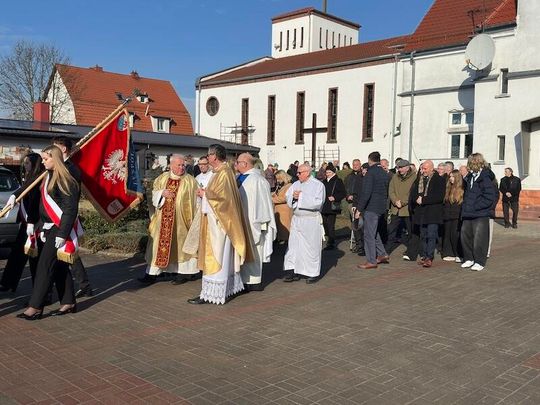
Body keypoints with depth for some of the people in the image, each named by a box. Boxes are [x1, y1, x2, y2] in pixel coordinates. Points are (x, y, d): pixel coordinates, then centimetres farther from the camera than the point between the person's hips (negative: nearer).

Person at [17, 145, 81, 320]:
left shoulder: (64, 180, -14)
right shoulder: (49, 177, 14)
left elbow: (70, 209, -18)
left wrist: (62, 234, -21)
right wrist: (43, 228, 15)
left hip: (59, 228, -9)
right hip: (50, 227, 9)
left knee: (45, 265, -7)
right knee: (59, 266, 12)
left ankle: (35, 307, -1)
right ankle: (69, 302, 20)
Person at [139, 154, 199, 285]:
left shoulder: (189, 181, -4)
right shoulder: (162, 178, 7)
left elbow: (194, 201, -5)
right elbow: (154, 194, 11)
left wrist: (192, 219, -11)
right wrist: (162, 193, -11)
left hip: (181, 220, -3)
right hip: (163, 219, 3)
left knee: (179, 244, 4)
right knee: (159, 243, 4)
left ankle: (184, 272, 17)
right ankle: (152, 273, 10)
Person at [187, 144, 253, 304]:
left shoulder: (224, 173, -18)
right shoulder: (221, 171, 12)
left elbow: (220, 196, -25)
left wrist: (205, 193, -10)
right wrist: (206, 192, 3)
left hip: (218, 222, -10)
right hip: (217, 221, 10)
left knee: (215, 257, -5)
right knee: (223, 257, 17)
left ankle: (210, 293, 0)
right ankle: (232, 286, 27)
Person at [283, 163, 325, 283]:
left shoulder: (318, 185, -6)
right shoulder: (296, 184, 12)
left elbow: (317, 203, -16)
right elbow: (288, 199, 10)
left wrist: (301, 196, -13)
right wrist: (293, 196, -12)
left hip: (311, 220, -5)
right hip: (296, 219, 6)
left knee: (311, 247, 1)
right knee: (294, 245, 4)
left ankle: (313, 273, 12)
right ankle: (294, 271, 11)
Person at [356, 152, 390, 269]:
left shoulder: (370, 172, -15)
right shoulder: (385, 173, 11)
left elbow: (366, 193, -19)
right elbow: (387, 192, 15)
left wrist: (359, 209, -15)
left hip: (371, 207, -9)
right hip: (382, 207, 9)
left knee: (369, 234, -1)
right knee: (374, 231, 22)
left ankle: (371, 261, 3)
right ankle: (382, 254, 23)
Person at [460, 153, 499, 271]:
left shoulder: (486, 177, -12)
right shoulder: (470, 177, 12)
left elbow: (489, 197, -16)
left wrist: (475, 206, -15)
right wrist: (465, 207, 12)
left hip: (480, 214, -8)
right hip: (468, 214, 8)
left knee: (479, 238, -5)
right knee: (465, 235, 10)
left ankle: (479, 262, 6)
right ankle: (469, 259, 24)